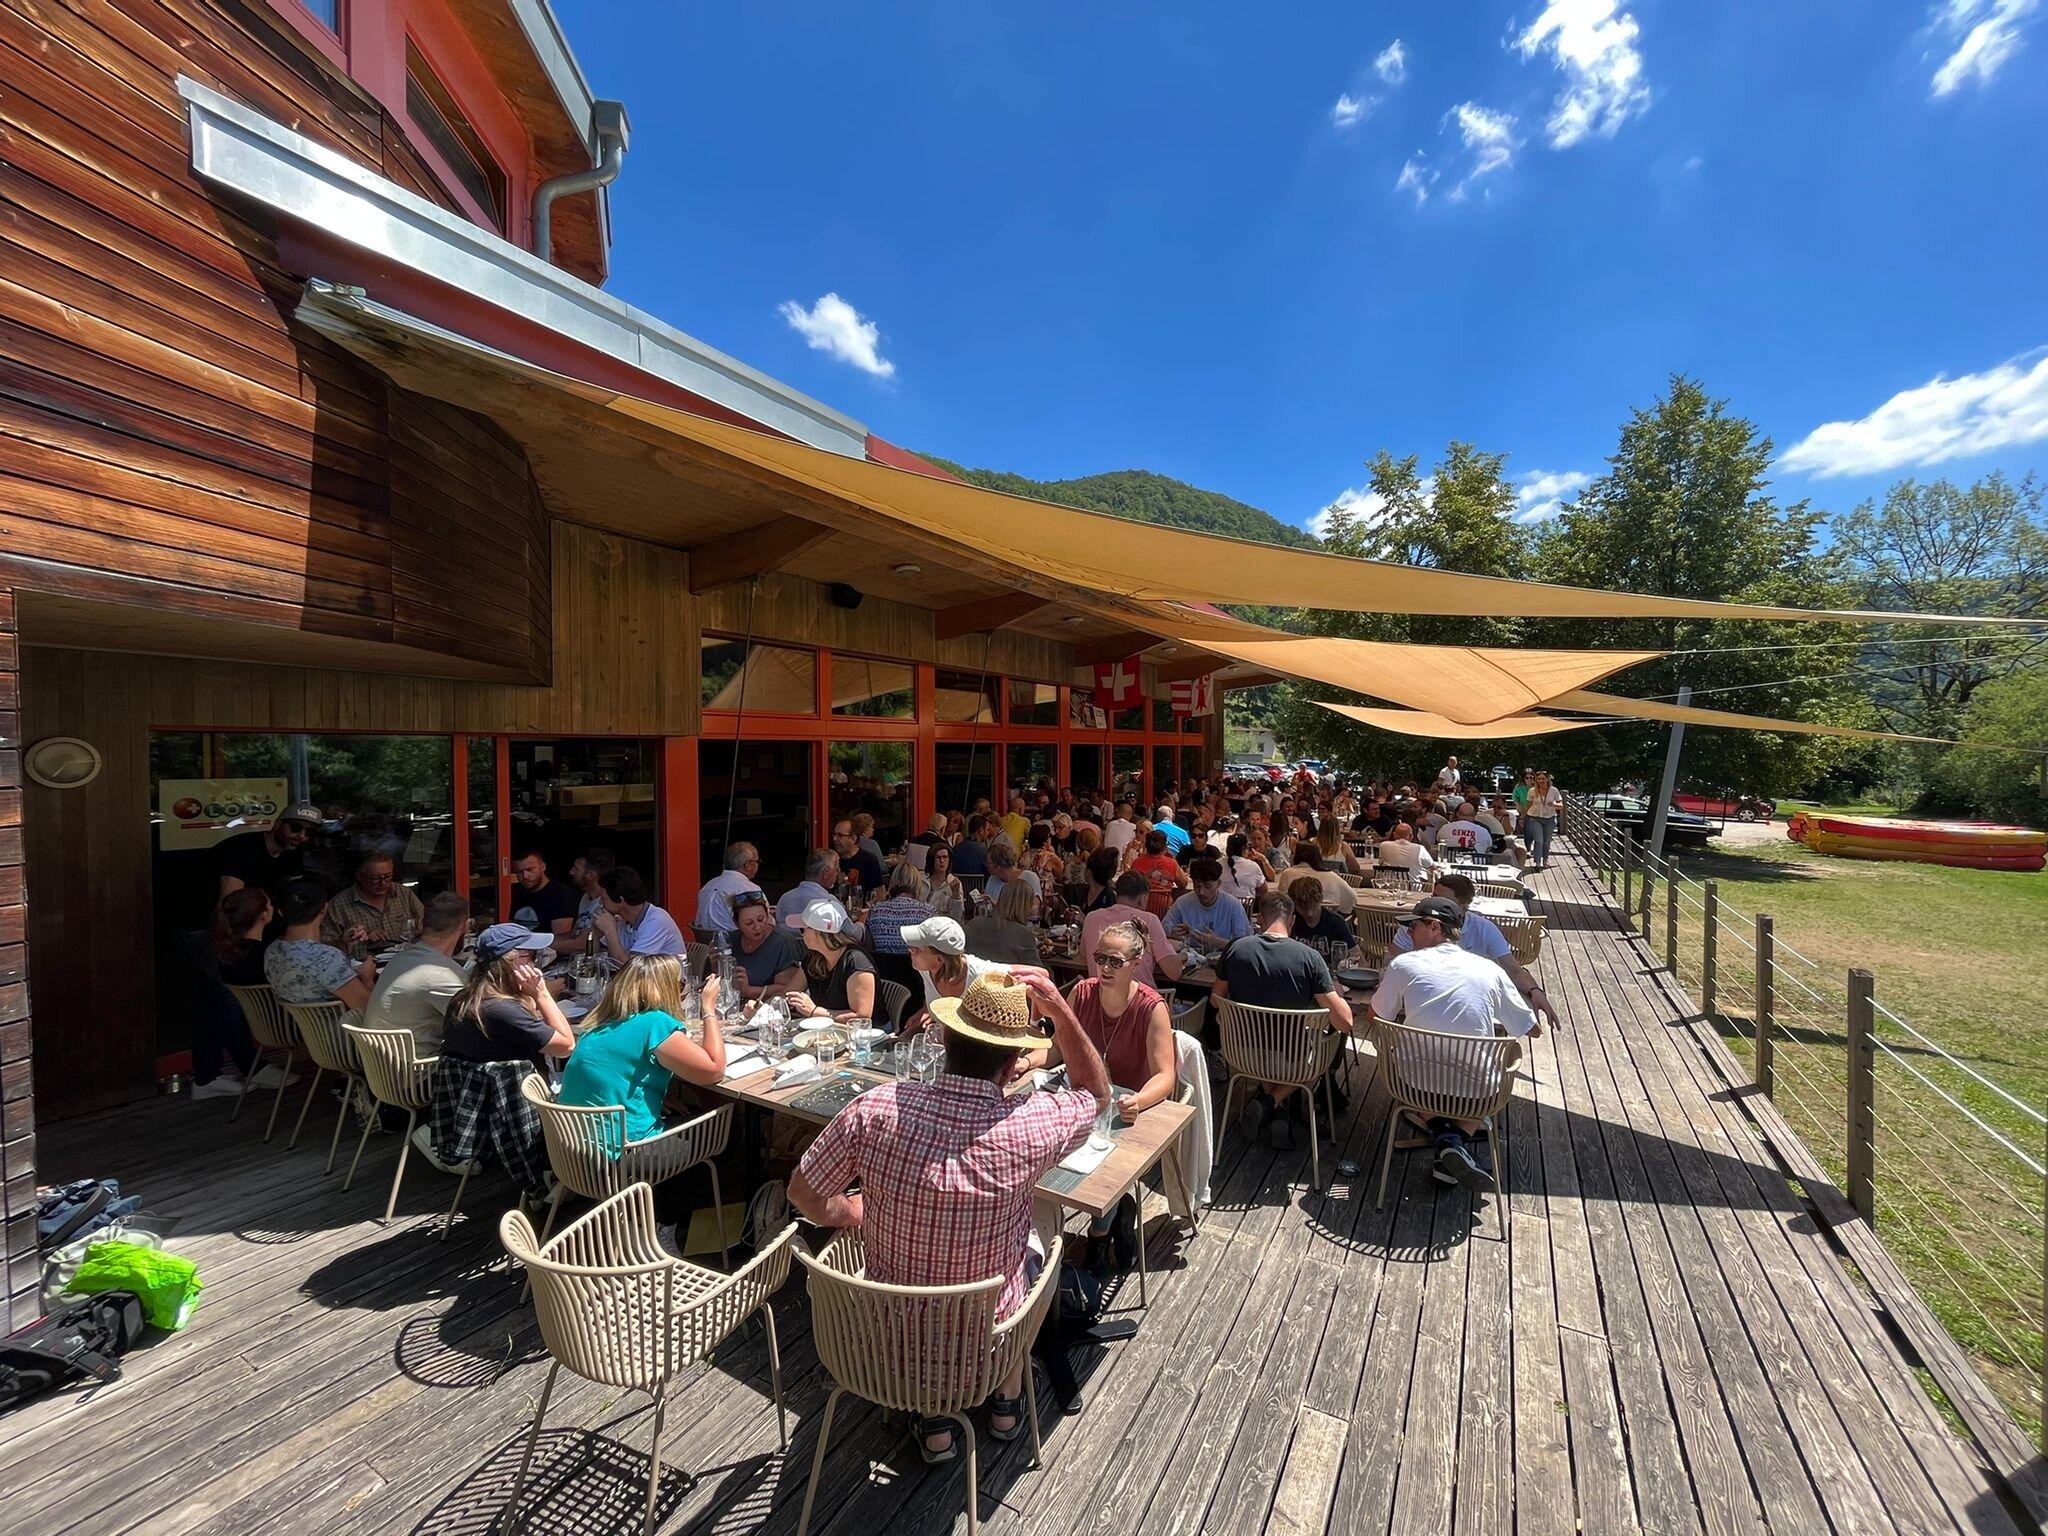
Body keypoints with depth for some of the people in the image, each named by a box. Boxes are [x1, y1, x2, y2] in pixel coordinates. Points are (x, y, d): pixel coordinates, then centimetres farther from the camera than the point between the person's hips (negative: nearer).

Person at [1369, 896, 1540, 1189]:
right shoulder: (1490, 970, -1)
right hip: (1475, 1090, 1)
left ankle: (1440, 1130, 7)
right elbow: (1534, 1029, 11)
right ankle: (1457, 1139, 10)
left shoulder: (1403, 964, -6)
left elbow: (1377, 1017, 8)